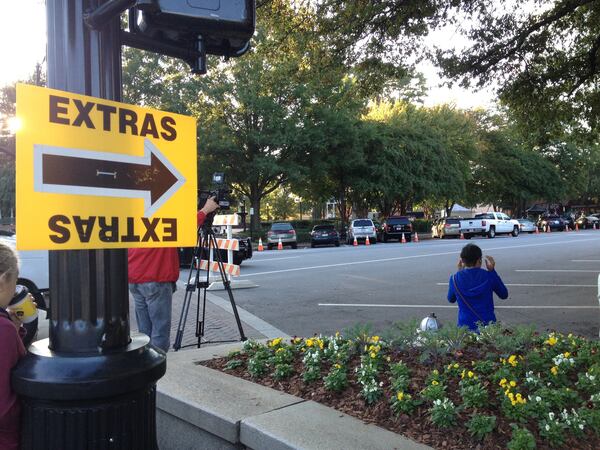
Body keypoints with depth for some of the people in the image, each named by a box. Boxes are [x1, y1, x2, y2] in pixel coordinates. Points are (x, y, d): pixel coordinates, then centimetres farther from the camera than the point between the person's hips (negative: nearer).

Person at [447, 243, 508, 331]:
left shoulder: (455, 278, -2)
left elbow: (451, 299, 18)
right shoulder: (489, 277, -4)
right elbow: (504, 295, 16)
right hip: (488, 325, 0)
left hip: (465, 327, 0)